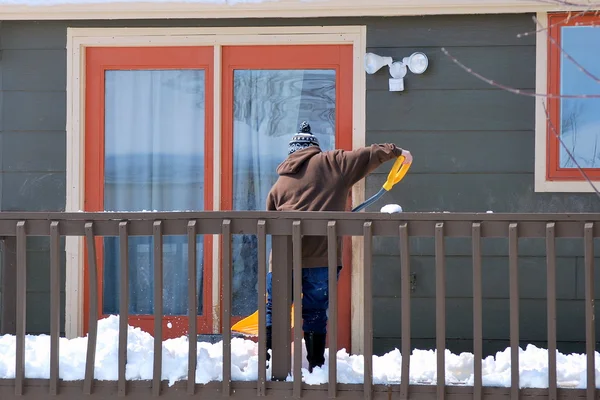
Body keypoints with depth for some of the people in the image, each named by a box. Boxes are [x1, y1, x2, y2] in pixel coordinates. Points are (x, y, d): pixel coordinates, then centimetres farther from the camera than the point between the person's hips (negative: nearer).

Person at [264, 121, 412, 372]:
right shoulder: (330, 163, 7)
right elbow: (368, 156, 8)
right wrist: (396, 151, 22)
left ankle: (266, 359, 5)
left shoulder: (280, 183, 16)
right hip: (322, 257, -1)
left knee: (274, 309, 10)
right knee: (316, 312, 7)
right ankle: (316, 366, 10)